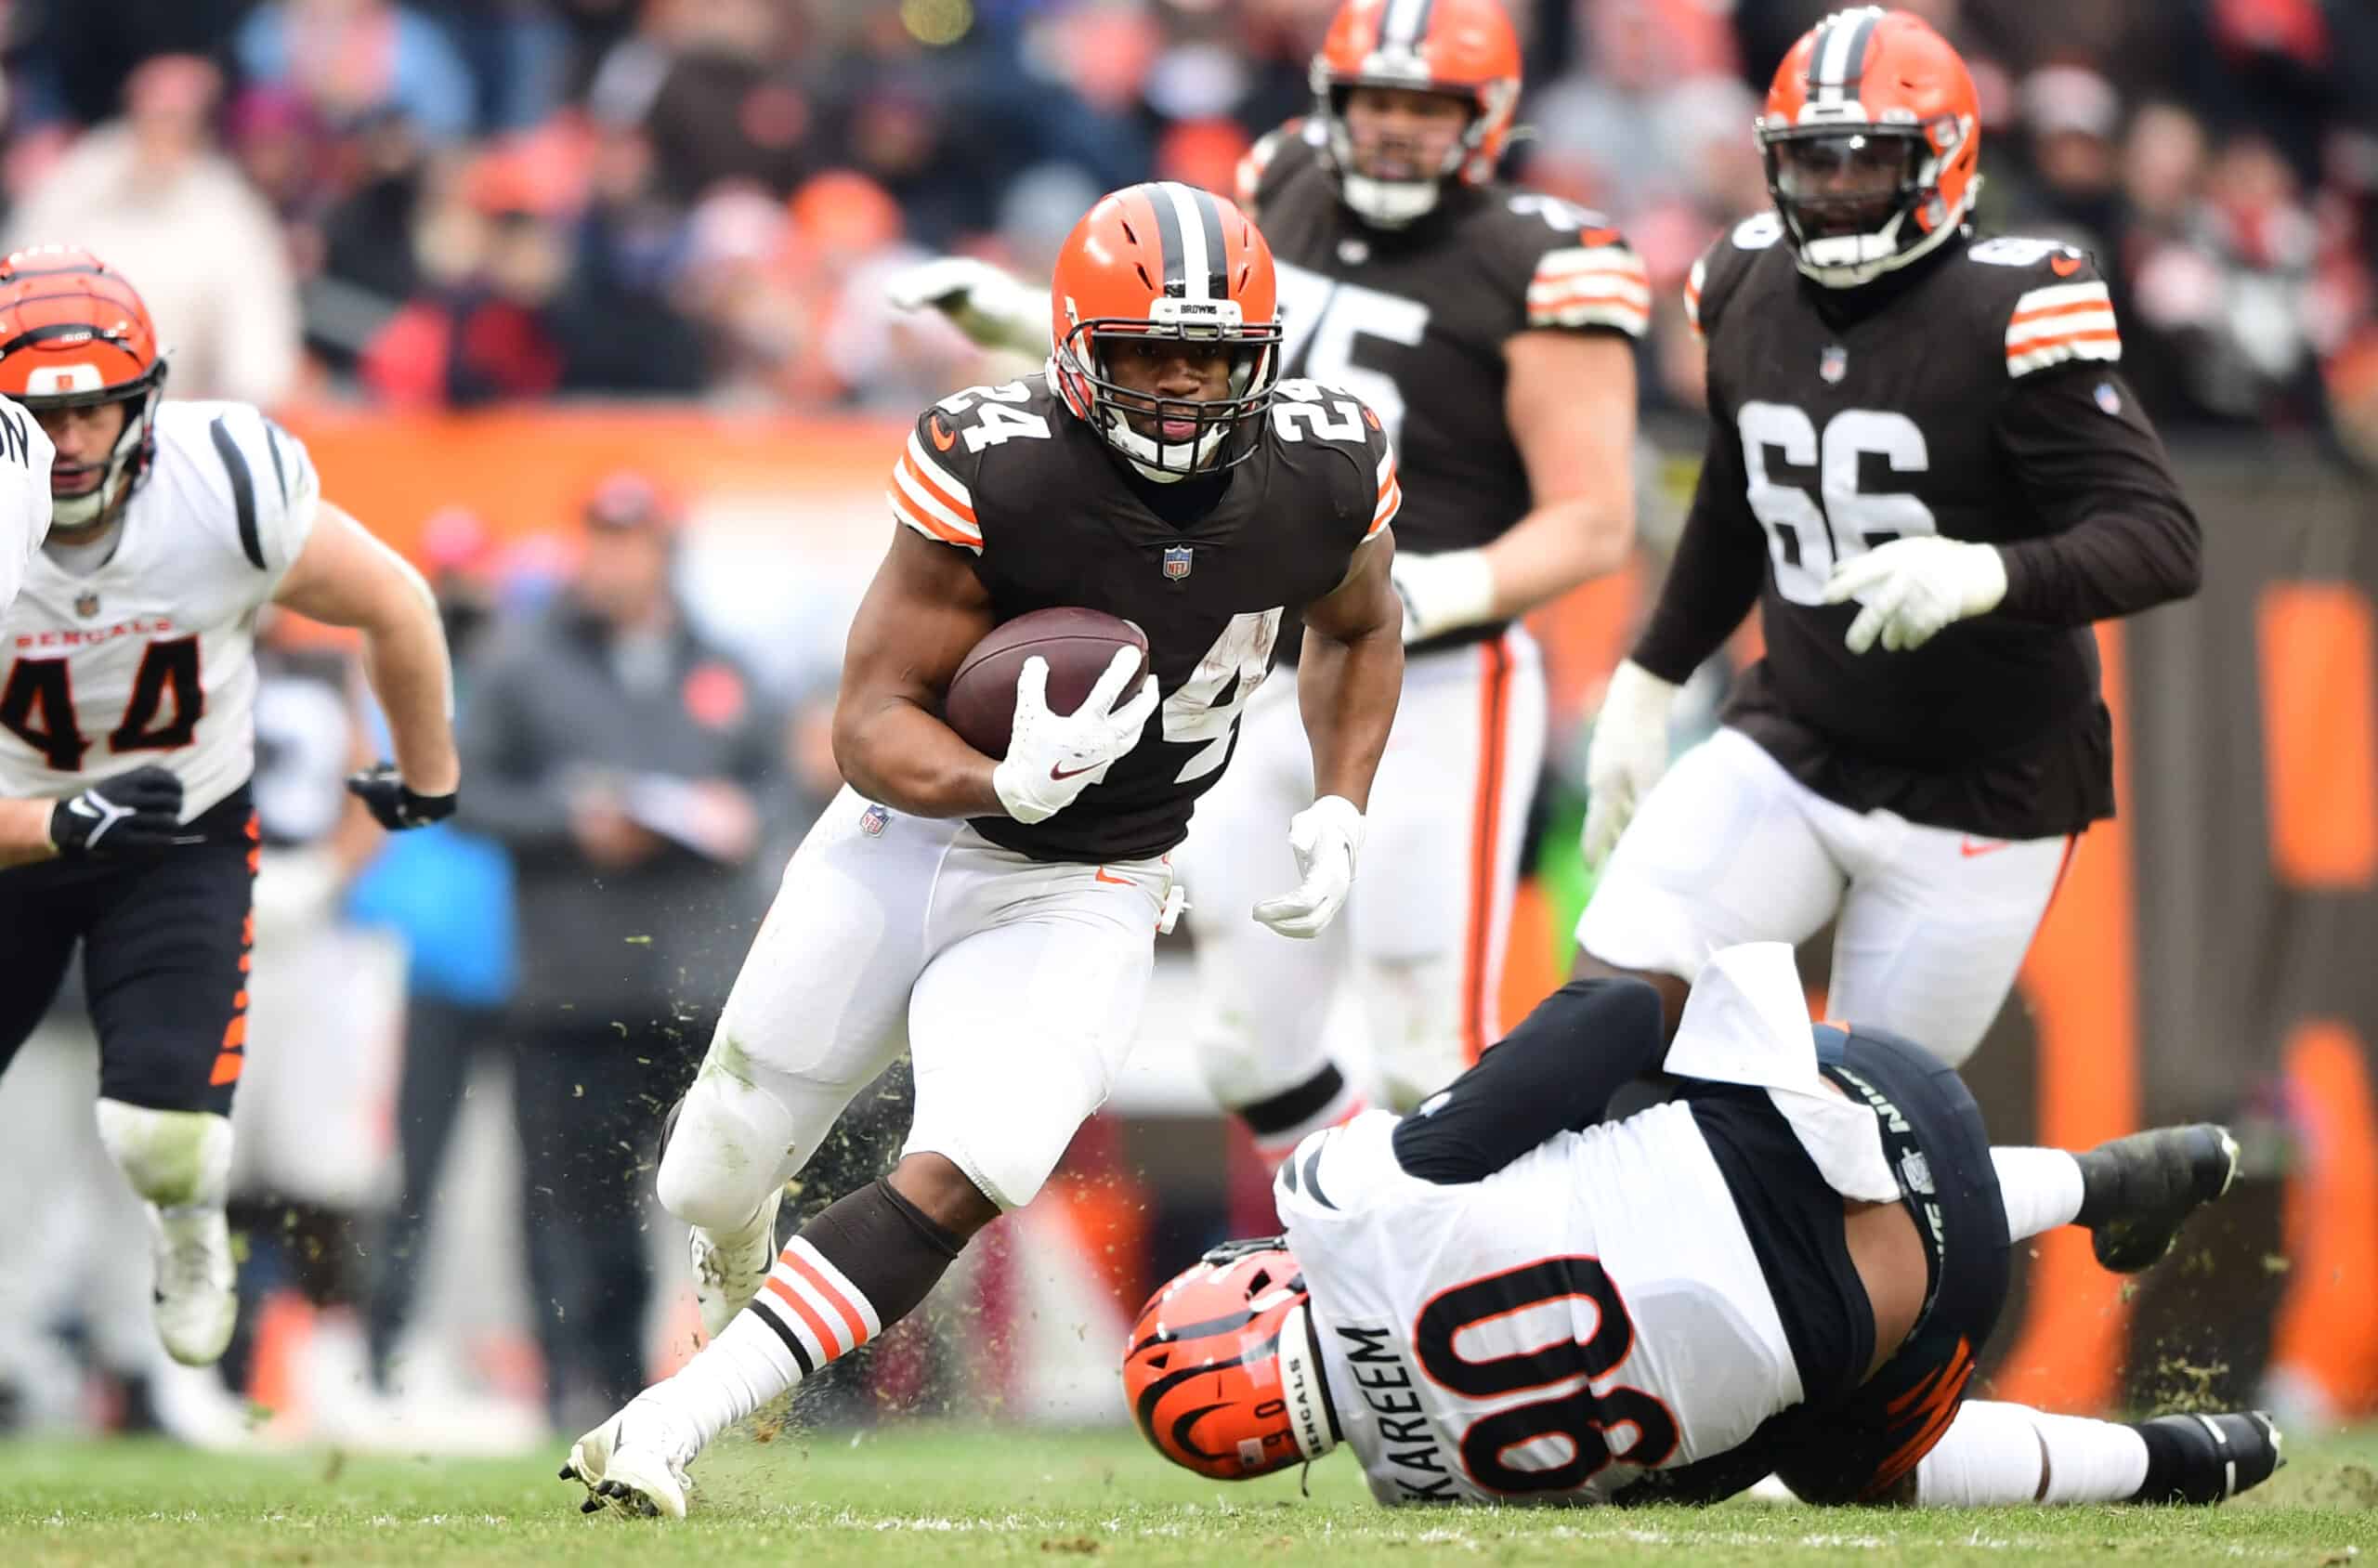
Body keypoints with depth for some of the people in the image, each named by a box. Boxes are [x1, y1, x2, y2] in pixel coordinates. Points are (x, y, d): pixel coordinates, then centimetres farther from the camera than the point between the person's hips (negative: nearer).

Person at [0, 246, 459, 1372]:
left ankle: (187, 1216, 21)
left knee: (161, 1136, -18)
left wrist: (428, 779, 9)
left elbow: (393, 606, -5)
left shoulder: (227, 491, -25)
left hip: (188, 841, -1)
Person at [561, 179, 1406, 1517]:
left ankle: (670, 1428, -18)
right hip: (911, 840, -1)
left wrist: (1341, 814, -2)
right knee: (715, 1186, 12)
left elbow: (1361, 628, 11)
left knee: (956, 1187, -22)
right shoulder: (994, 476, -26)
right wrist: (1007, 785, -41)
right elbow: (871, 720, -22)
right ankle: (746, 1267, 51)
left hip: (1081, 903, 1)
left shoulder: (1324, 477, -15)